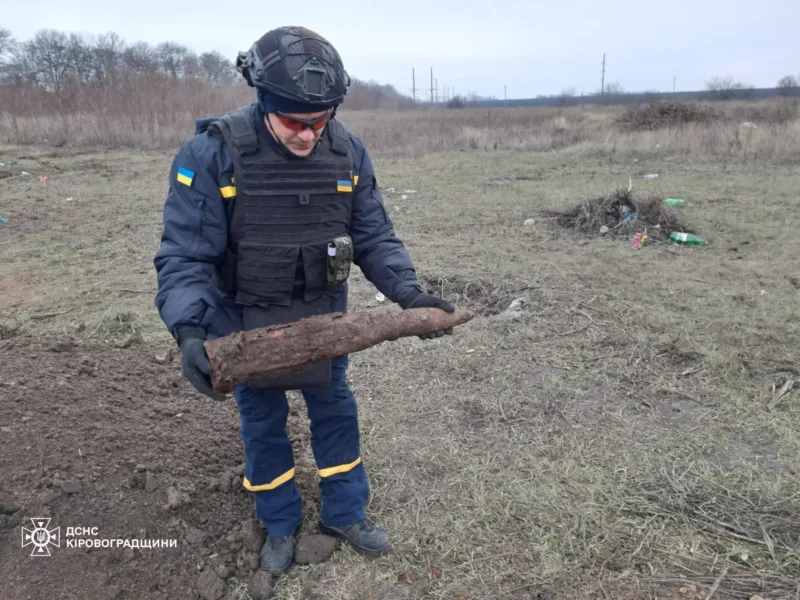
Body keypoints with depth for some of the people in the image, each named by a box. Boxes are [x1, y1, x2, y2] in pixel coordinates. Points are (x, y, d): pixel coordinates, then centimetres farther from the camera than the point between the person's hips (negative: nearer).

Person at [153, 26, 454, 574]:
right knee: (263, 423, 15)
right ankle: (280, 526, 39)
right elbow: (185, 254, -21)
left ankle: (346, 513, 39)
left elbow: (374, 237, -4)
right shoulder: (213, 153, -22)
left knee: (336, 412, 15)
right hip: (247, 323, -2)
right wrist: (189, 331, -36)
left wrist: (409, 293, -18)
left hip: (323, 316, 3)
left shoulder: (348, 152, -12)